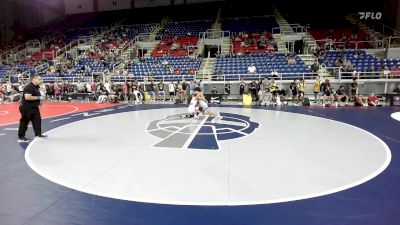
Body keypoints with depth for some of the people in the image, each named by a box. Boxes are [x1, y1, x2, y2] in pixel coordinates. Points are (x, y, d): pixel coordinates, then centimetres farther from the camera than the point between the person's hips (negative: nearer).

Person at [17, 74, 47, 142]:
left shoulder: (36, 87, 11)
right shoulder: (29, 87, -20)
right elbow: (27, 97, -31)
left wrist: (39, 101, 11)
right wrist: (38, 98, -24)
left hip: (34, 107, 10)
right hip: (26, 108, -10)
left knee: (37, 120, 14)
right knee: (24, 122, -2)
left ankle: (38, 134, 25)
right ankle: (21, 137, 8)